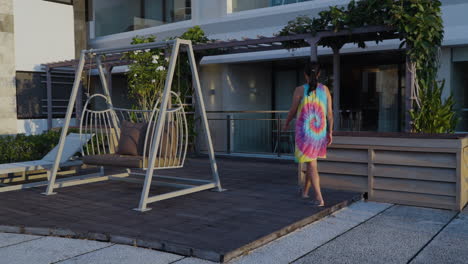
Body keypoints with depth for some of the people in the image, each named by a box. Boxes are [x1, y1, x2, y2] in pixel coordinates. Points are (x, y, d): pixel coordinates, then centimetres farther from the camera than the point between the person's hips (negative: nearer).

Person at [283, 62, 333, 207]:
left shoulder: (300, 90, -9)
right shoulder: (325, 89, 0)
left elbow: (293, 111, -1)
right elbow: (329, 113, 0)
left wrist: (286, 124, 17)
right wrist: (330, 132, 7)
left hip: (305, 131, -4)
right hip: (320, 131, 4)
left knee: (311, 165, 0)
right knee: (311, 160, 21)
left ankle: (319, 198, -8)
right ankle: (305, 190, 38)